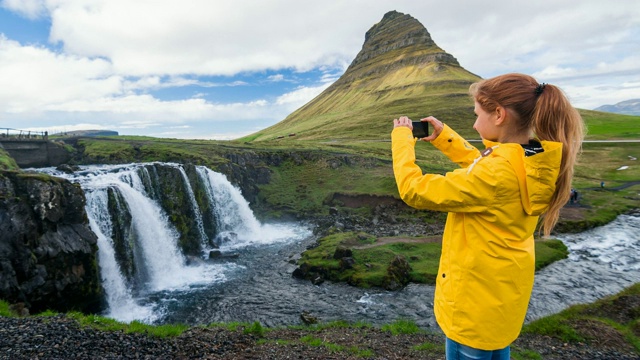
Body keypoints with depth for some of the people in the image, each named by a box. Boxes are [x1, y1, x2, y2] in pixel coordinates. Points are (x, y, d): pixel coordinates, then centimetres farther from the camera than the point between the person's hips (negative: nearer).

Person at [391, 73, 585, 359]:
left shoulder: (498, 173, -32)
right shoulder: (534, 162, -6)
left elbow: (414, 189, -27)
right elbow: (478, 163, 14)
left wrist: (402, 137, -14)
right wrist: (443, 136, 8)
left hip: (478, 297, -8)